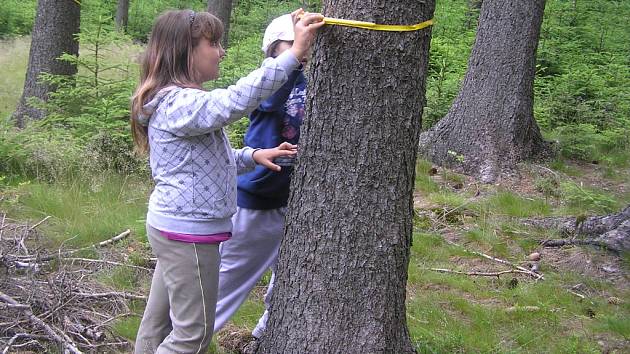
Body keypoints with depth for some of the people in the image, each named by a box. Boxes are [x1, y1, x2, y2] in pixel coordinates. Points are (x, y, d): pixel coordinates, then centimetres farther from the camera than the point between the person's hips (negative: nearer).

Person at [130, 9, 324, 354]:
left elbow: (207, 157, 23)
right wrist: (294, 52, -41)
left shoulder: (183, 101, 14)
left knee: (158, 322, 17)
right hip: (188, 234, -11)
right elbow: (235, 100, -39)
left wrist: (252, 156, 7)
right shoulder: (179, 103, -21)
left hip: (173, 227, 11)